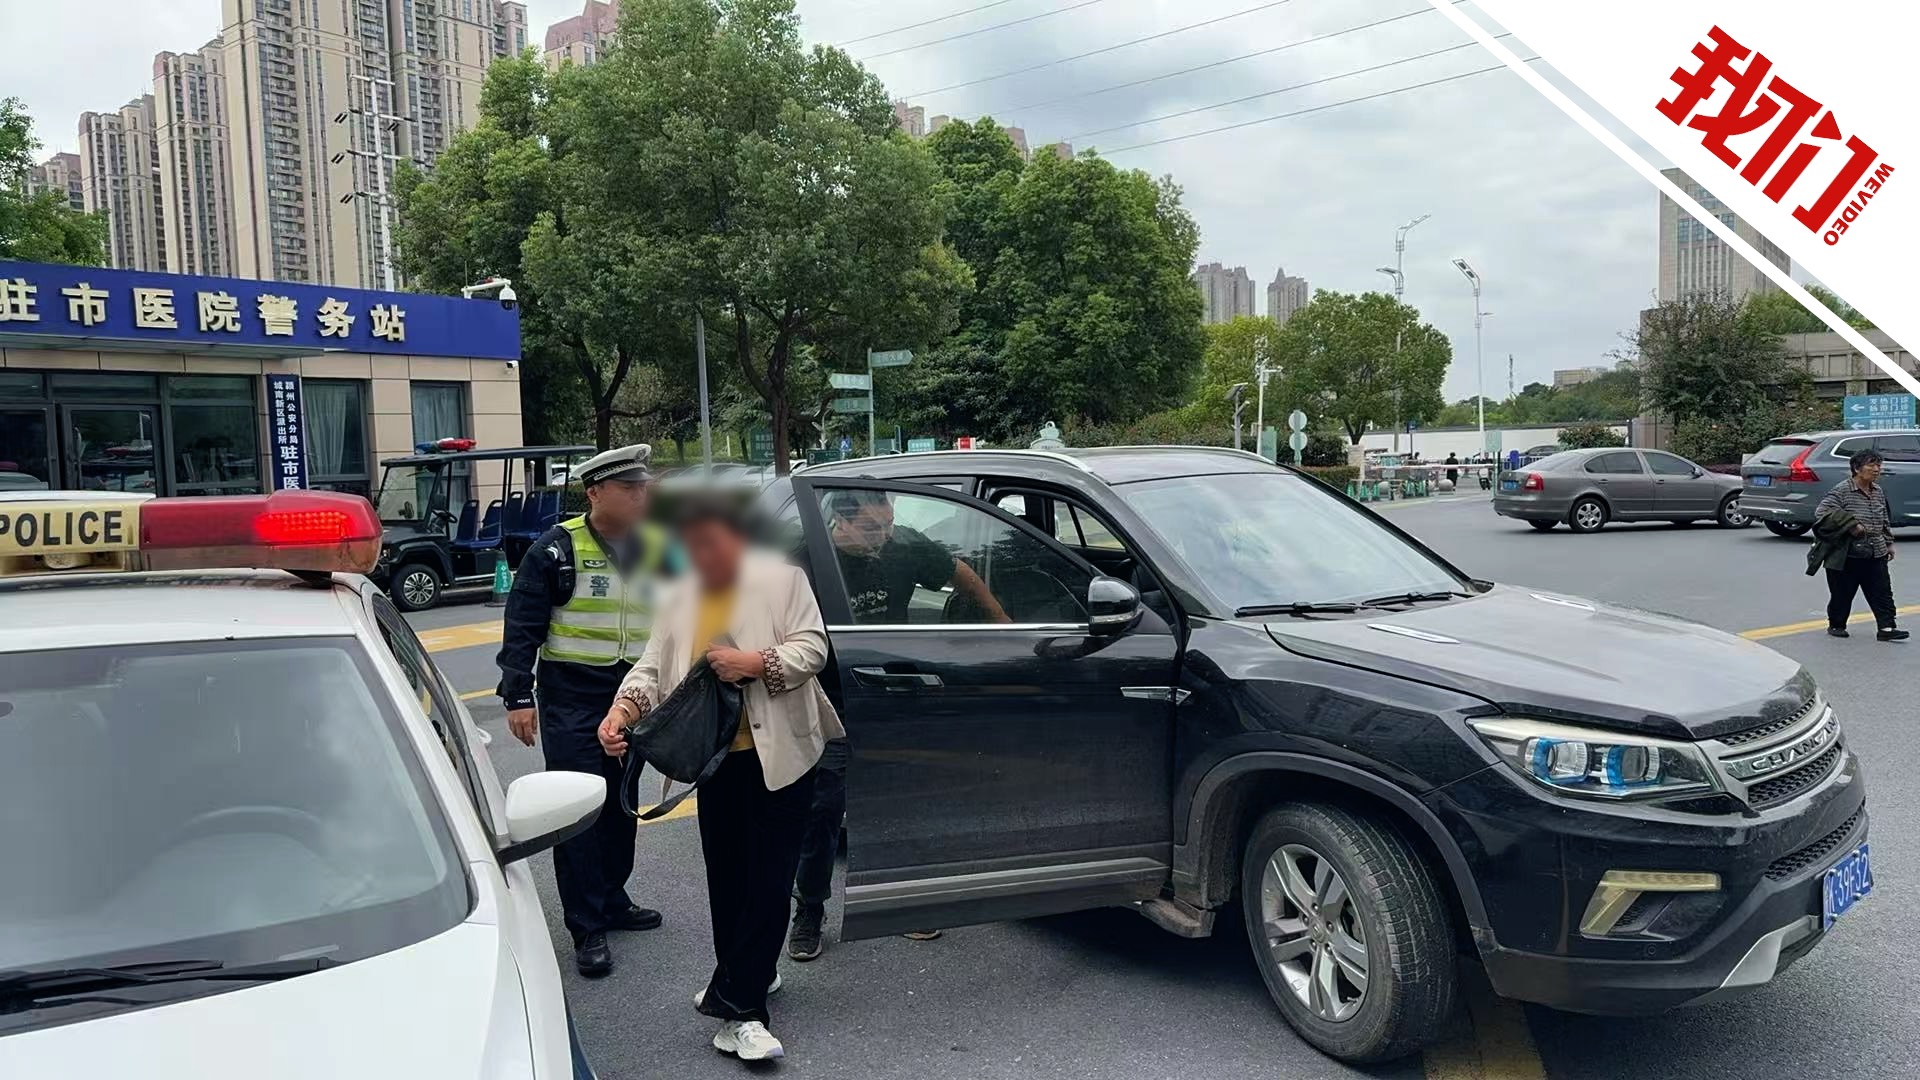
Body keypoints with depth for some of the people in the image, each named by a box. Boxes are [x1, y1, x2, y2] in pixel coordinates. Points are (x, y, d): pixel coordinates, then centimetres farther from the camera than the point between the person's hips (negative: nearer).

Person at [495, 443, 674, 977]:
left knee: (622, 806, 15)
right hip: (571, 701, -5)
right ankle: (588, 930, 4)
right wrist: (518, 697, -14)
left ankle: (612, 901, 32)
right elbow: (522, 627, -10)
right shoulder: (556, 549, -10)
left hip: (633, 700, 5)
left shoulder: (657, 549, 5)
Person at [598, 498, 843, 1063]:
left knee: (768, 879, -4)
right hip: (717, 758, 5)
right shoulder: (680, 600, 11)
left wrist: (758, 663, -24)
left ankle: (735, 1004, 0)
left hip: (778, 755, -5)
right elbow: (653, 667, 3)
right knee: (726, 878, 13)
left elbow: (813, 648, -8)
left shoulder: (782, 579, -3)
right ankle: (742, 982, 31)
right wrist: (622, 708, -16)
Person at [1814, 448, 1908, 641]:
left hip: (1876, 554, 6)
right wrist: (1849, 526, -23)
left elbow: (1886, 520, 23)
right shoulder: (1842, 490, -11)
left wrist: (1889, 543, 20)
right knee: (1842, 593, 4)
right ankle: (1836, 625, 19)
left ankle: (1886, 628, 3)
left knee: (1882, 592, 2)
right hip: (1847, 554, -6)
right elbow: (1821, 511, -20)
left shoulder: (1878, 492, 12)